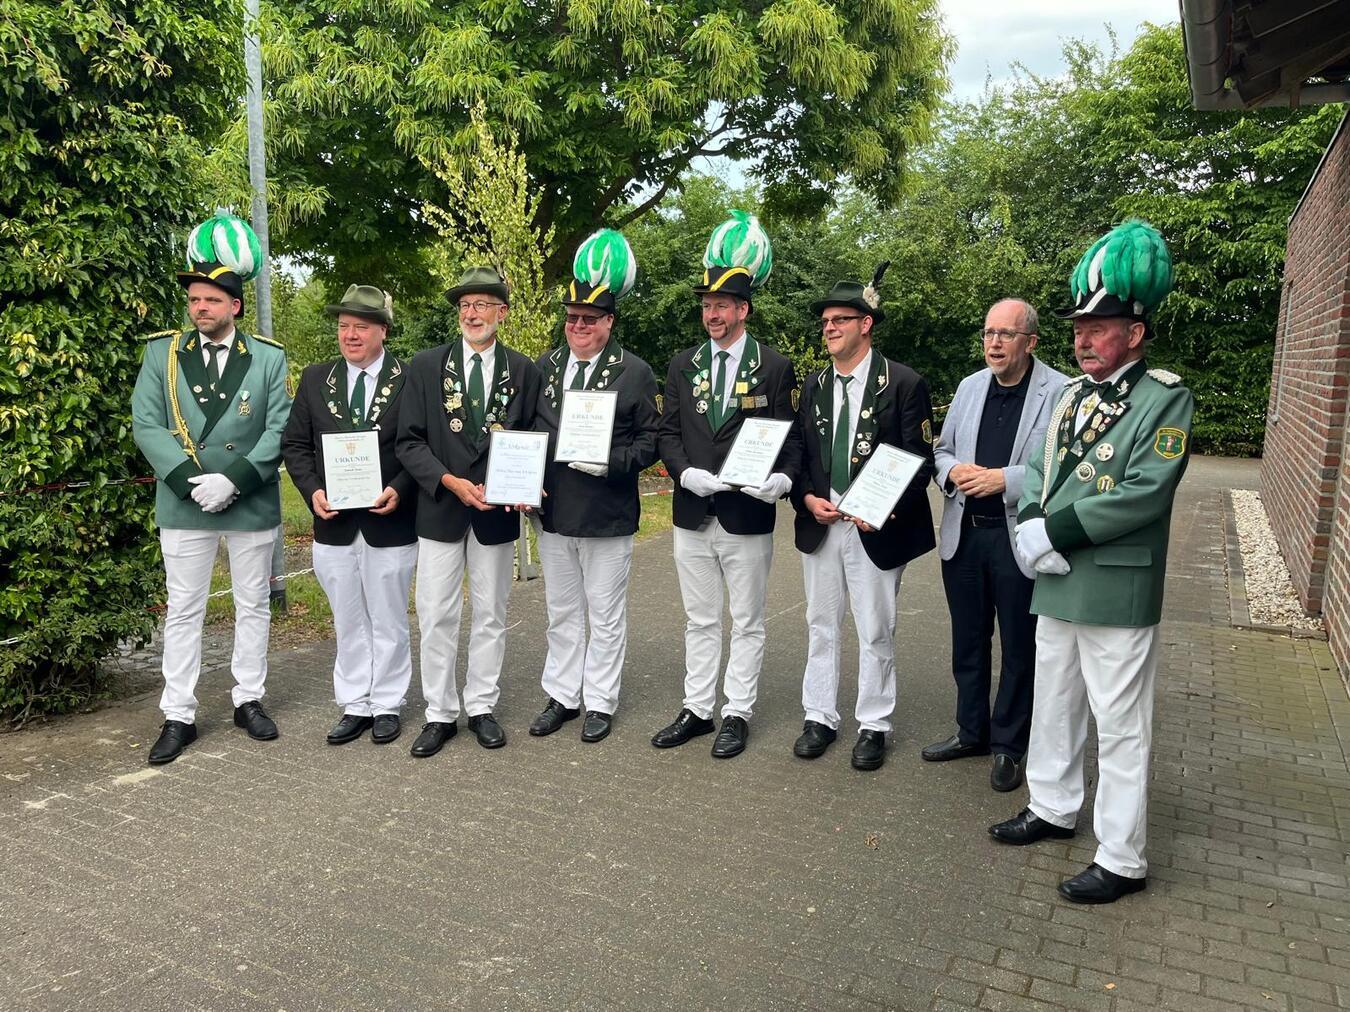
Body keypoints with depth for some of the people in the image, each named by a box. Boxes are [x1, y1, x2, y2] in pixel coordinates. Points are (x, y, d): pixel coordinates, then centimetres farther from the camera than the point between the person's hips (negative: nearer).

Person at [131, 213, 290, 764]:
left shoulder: (268, 357, 1)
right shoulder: (163, 352, 3)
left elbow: (279, 429, -6)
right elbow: (146, 424, -3)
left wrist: (234, 480, -17)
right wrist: (189, 481, -15)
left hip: (252, 506, 0)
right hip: (183, 506, 0)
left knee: (253, 606, 10)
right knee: (183, 610, 6)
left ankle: (249, 699, 25)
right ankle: (178, 715, 15)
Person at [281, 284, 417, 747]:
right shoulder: (314, 379, 7)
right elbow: (294, 444, 8)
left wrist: (400, 489, -17)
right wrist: (313, 490, -7)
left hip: (390, 523, -3)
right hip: (334, 523, 3)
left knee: (388, 621, 9)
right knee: (347, 623, 13)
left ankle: (387, 705, 23)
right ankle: (354, 705, 25)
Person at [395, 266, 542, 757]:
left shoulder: (523, 371, 3)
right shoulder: (426, 366, 1)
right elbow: (408, 440, -1)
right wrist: (451, 482, -14)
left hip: (496, 511, 1)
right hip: (440, 508, 0)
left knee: (490, 615, 9)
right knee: (436, 616, 3)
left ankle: (482, 707, 23)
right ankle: (439, 714, 16)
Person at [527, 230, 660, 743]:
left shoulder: (635, 372, -4)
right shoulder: (545, 366, 8)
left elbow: (649, 441, -3)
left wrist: (610, 462, -19)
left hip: (608, 517, -4)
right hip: (553, 512, 4)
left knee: (606, 616, 7)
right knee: (562, 614, 15)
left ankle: (600, 703, 21)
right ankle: (561, 696, 28)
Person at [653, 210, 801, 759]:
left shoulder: (774, 367, -3)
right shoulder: (683, 364, 7)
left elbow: (789, 436, -3)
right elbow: (668, 432, 6)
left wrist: (783, 478, -23)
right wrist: (685, 473, -12)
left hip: (748, 516, -3)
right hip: (692, 514, 4)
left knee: (746, 623, 8)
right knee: (699, 621, 14)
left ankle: (737, 714, 21)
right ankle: (697, 709, 26)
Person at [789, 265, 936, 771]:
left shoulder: (903, 384, -7)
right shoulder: (815, 385, 9)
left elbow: (920, 462, -7)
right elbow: (797, 453, 12)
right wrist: (807, 498, -6)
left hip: (876, 528, -4)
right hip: (820, 522, 5)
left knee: (875, 632, 7)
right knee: (821, 626, 13)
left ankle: (873, 725, 22)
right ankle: (819, 717, 26)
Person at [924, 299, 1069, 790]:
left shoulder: (1062, 393, -9)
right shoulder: (970, 387, 10)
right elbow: (942, 449, 15)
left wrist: (1005, 479, -23)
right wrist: (953, 470, -7)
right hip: (963, 534, 6)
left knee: (1019, 649, 9)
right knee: (968, 641, 17)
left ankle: (1008, 746, 24)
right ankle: (972, 732, 33)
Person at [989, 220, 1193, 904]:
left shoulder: (1166, 399, -10)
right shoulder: (1074, 395, 12)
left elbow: (1144, 494, -21)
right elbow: (1035, 471, 10)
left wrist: (1053, 531, -19)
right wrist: (1031, 527, -10)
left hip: (1117, 590, -7)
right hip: (1056, 585, 8)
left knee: (1120, 725, 3)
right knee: (1054, 705, 20)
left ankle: (1121, 860, 15)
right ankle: (1053, 809, 38)